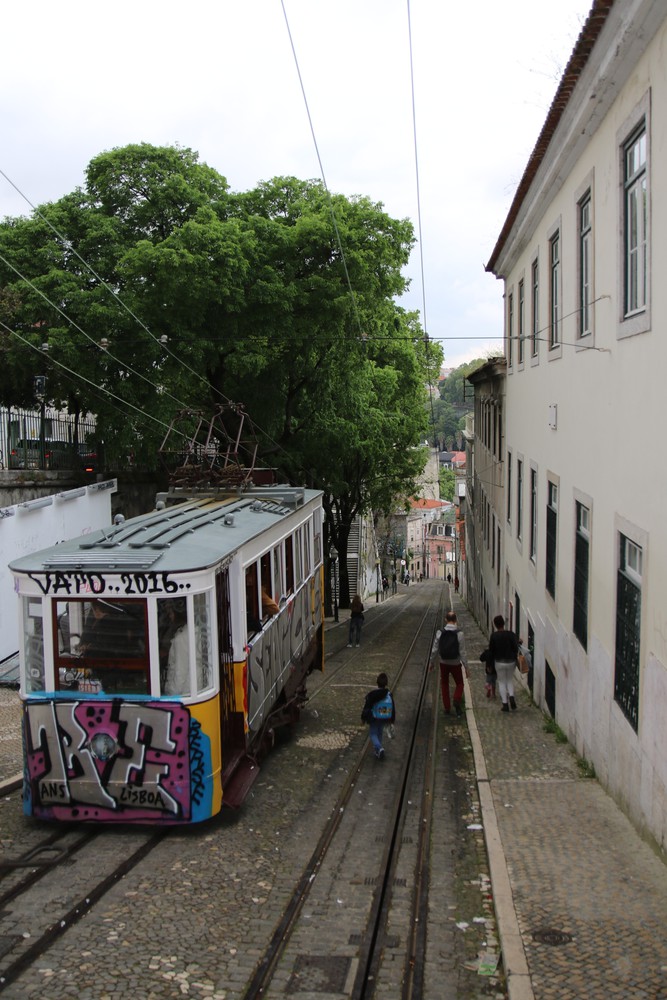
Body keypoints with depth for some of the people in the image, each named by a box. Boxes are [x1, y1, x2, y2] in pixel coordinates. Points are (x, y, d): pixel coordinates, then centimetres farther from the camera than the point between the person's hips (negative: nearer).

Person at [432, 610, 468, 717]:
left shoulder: (440, 633, -11)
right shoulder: (459, 634, -15)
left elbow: (435, 650, -4)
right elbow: (462, 652, -12)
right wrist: (466, 667, -4)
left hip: (443, 663, 2)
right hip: (455, 664, -2)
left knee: (444, 685, 18)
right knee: (459, 683, 18)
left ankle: (447, 708, 21)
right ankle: (457, 700, -7)